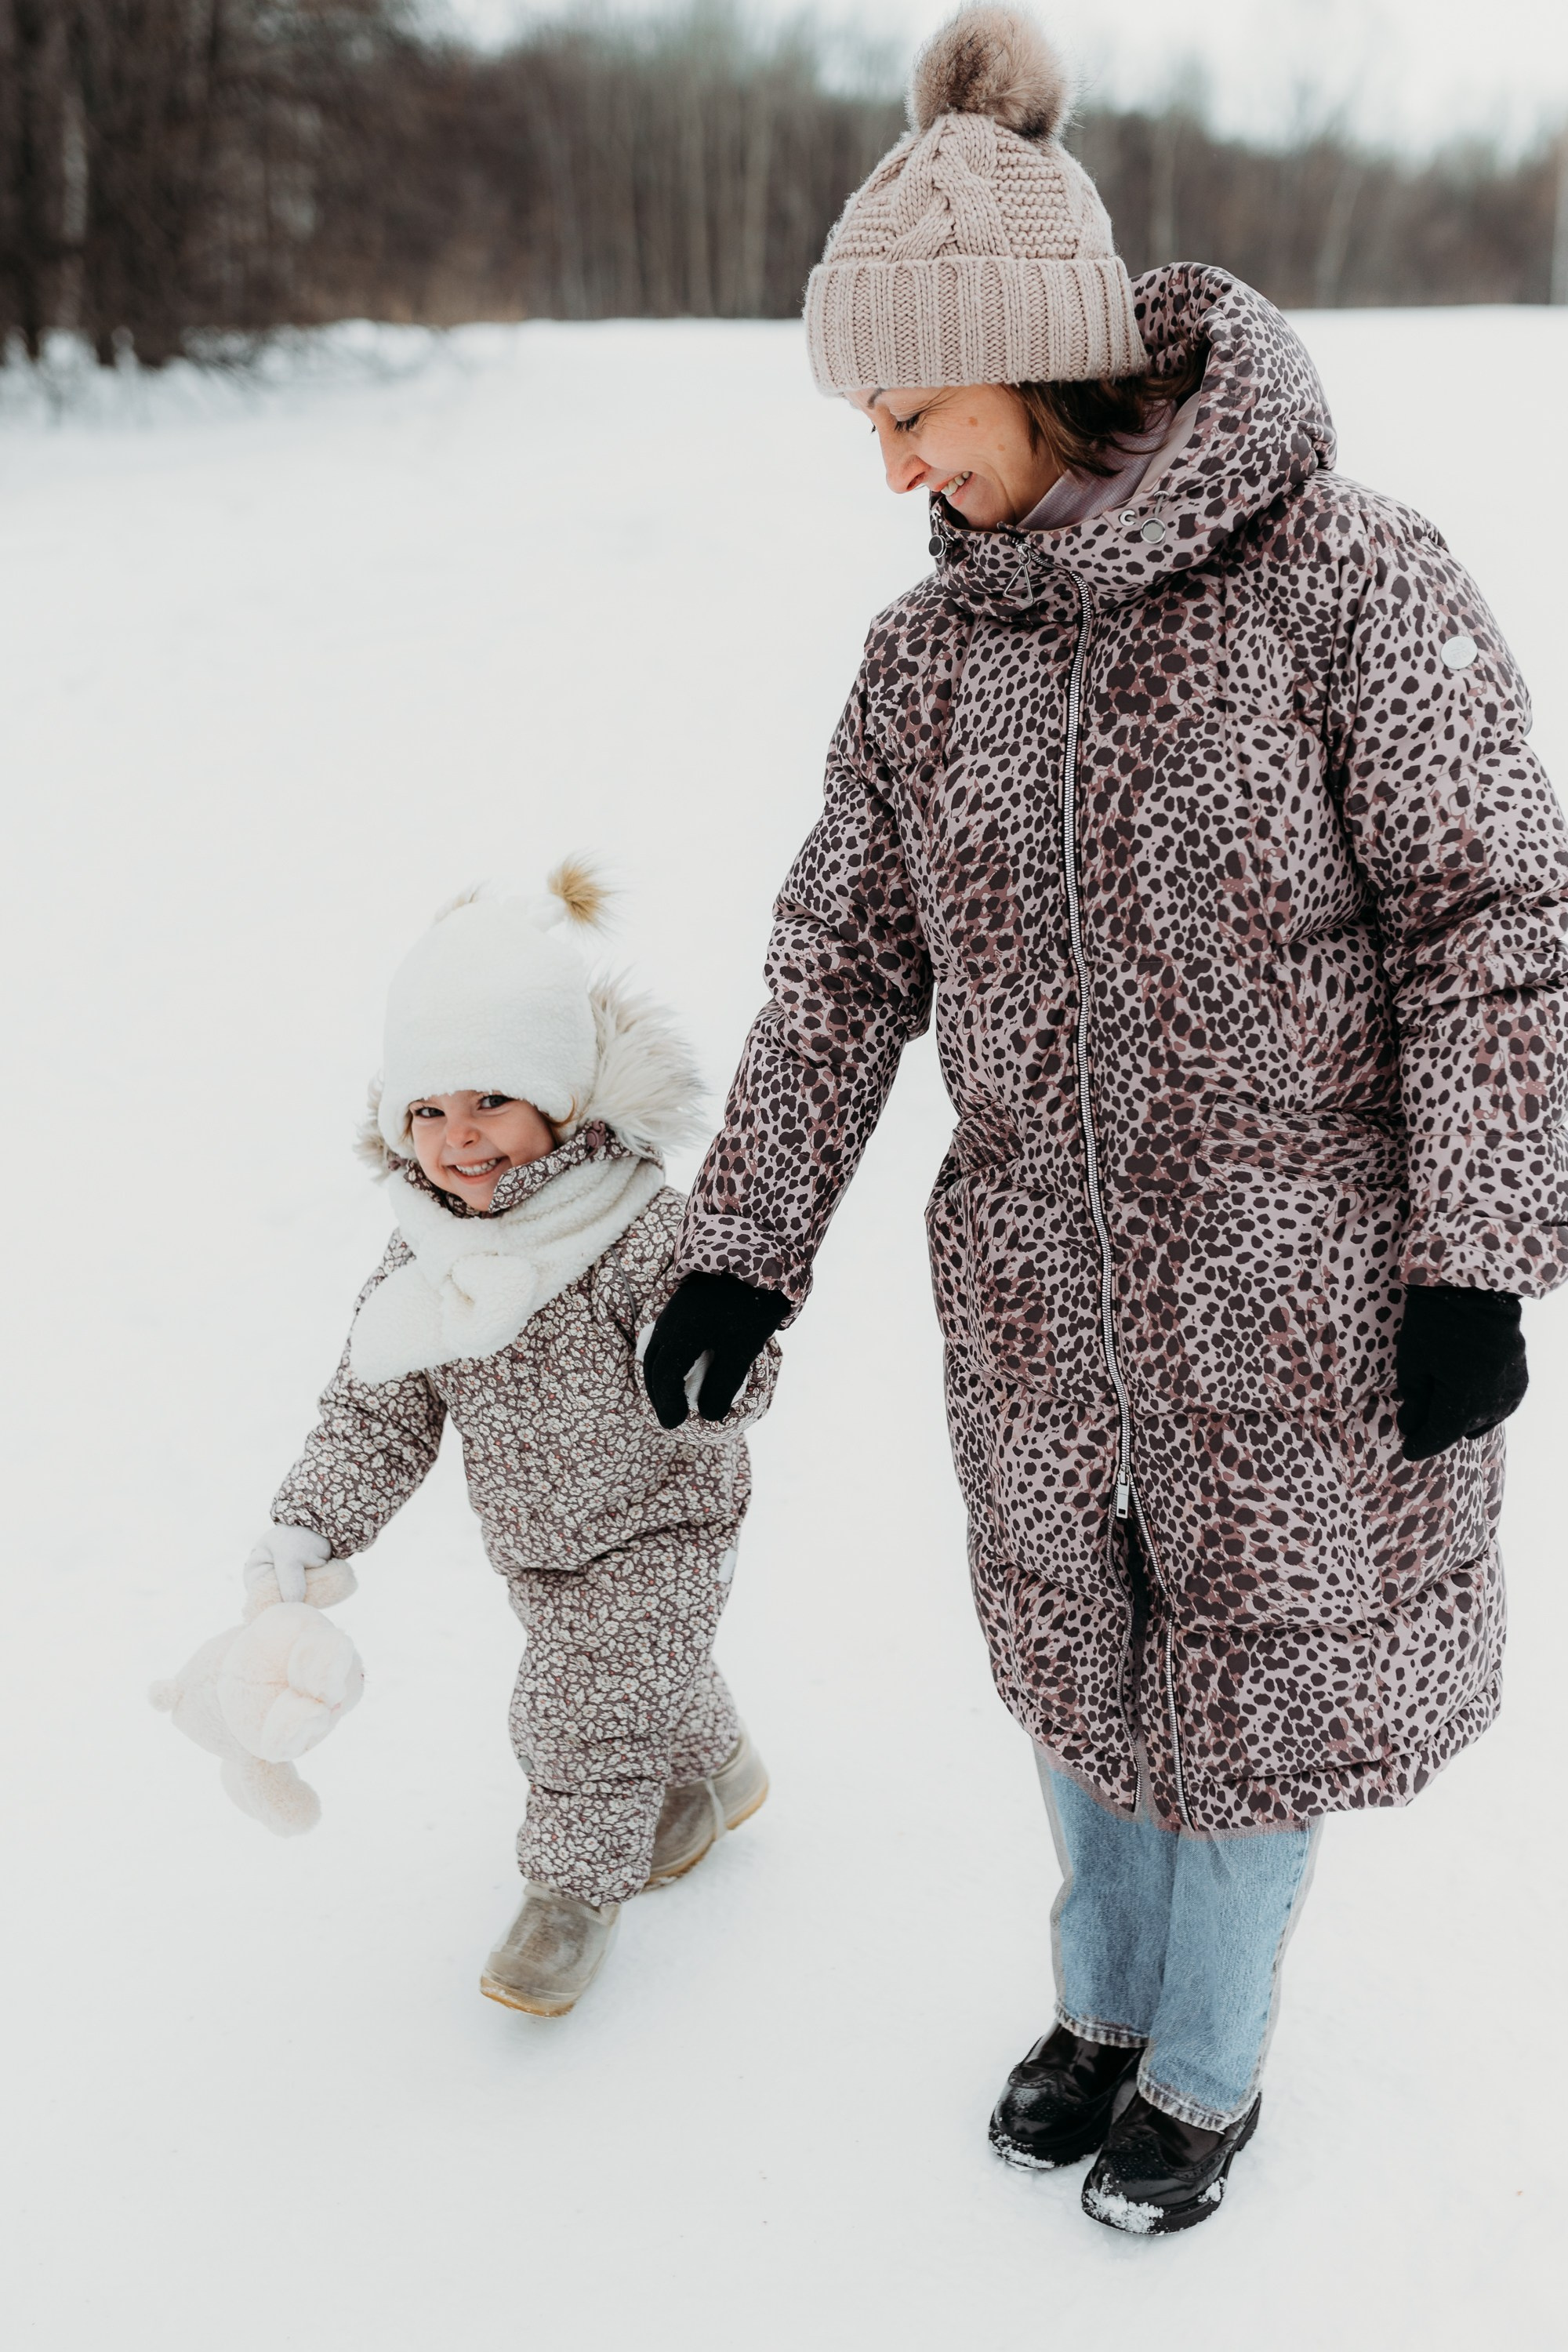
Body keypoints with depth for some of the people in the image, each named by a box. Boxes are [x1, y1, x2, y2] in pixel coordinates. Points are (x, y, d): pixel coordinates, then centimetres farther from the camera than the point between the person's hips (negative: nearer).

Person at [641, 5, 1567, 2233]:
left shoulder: (1350, 579, -16)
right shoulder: (929, 651, -2)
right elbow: (845, 963, 4)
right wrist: (742, 1248, 1)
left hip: (1300, 1294, -4)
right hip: (1041, 1294, 5)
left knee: (1256, 1674, 13)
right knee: (1080, 1657, 20)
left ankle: (1209, 2066, 40)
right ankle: (1109, 2000, 48)